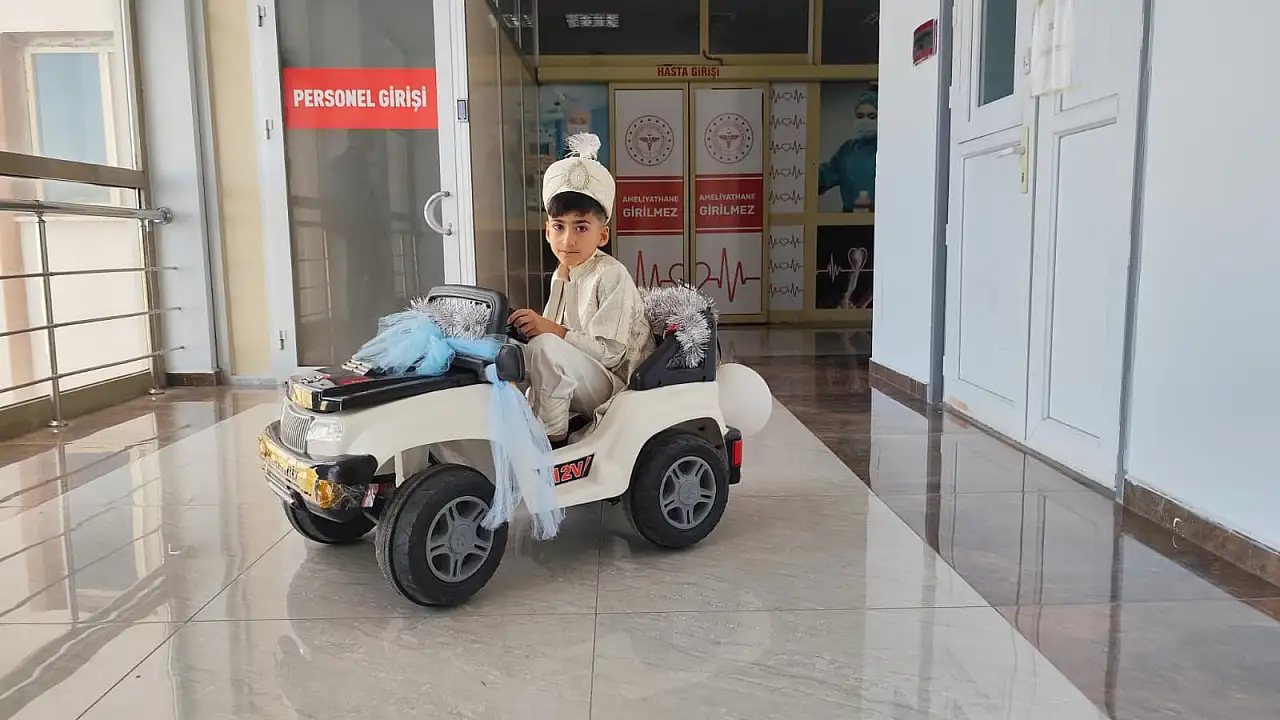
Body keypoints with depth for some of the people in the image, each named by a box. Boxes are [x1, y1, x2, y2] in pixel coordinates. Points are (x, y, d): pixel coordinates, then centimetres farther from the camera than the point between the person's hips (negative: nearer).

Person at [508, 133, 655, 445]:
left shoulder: (611, 275, -15)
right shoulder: (561, 276, 11)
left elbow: (609, 351, -22)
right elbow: (553, 332, 11)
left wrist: (552, 331, -27)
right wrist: (533, 327, -8)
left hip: (617, 385, -9)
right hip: (586, 387, 9)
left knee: (544, 348, -29)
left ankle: (553, 437, -15)